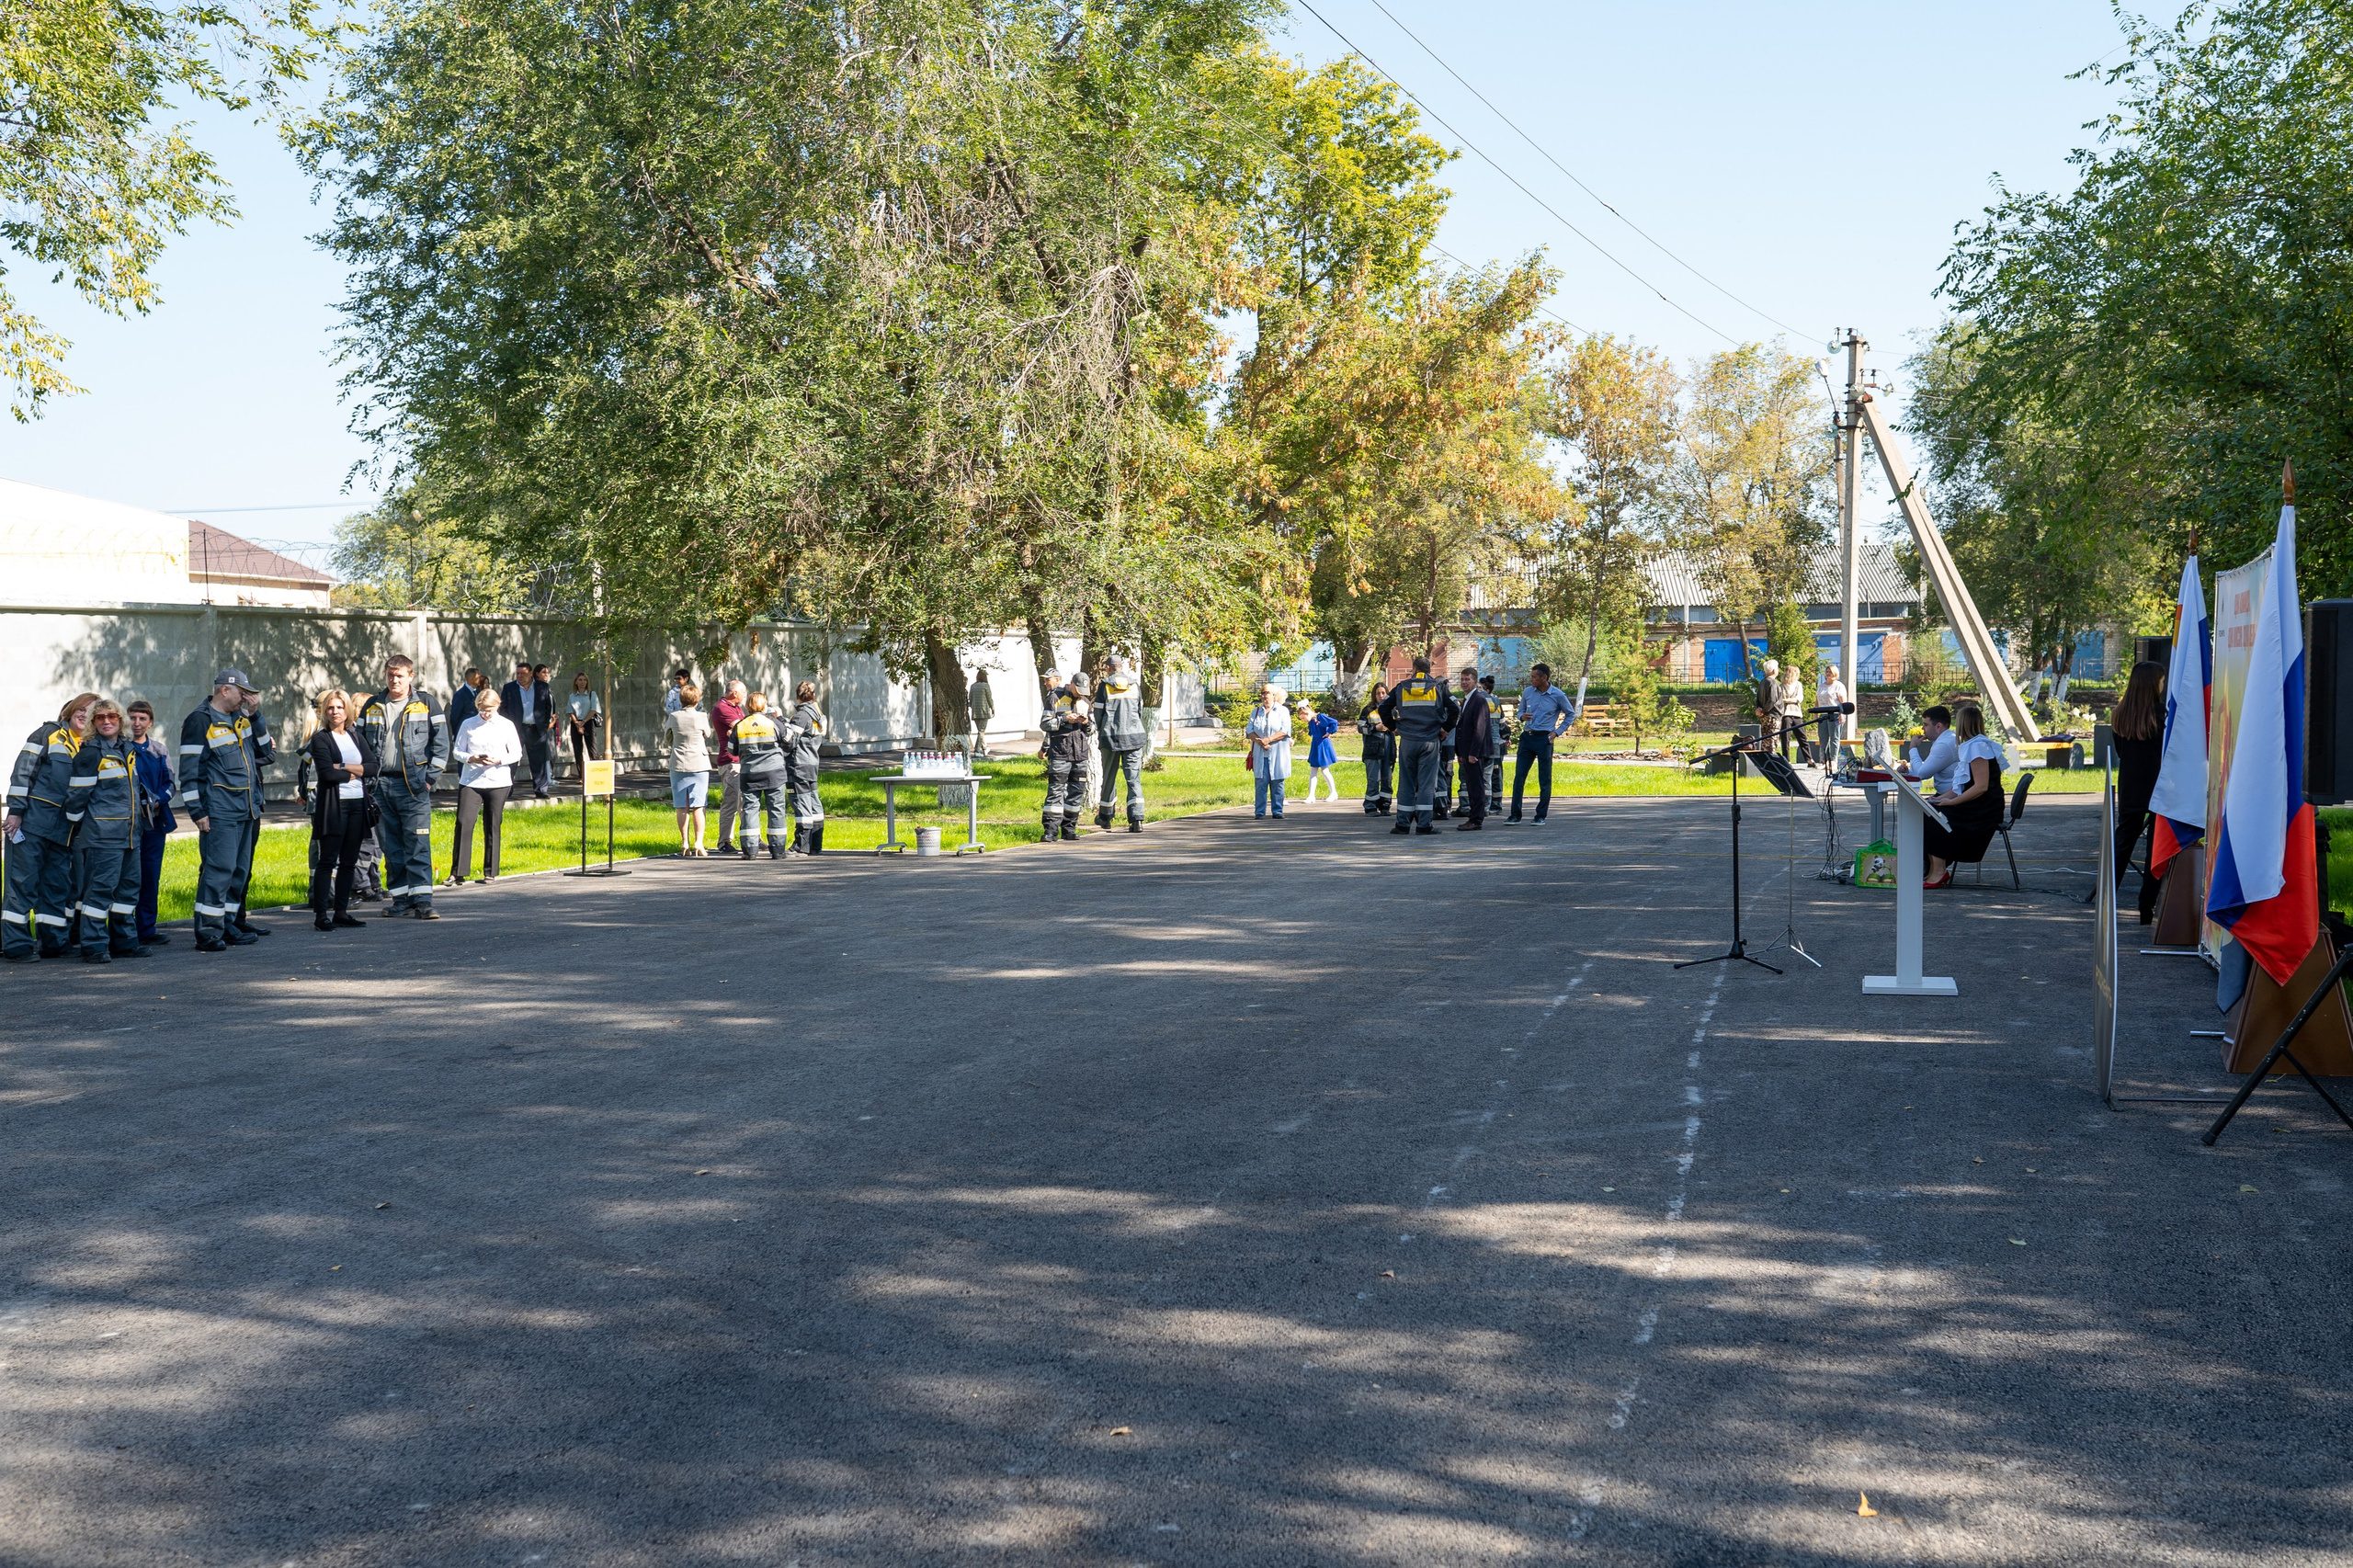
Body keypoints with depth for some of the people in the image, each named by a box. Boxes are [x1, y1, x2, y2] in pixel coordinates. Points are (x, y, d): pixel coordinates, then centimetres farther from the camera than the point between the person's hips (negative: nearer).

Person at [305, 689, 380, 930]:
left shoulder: (357, 737, 14)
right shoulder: (320, 738, -2)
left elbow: (373, 767, 3)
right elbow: (327, 773, -14)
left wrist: (344, 767, -9)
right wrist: (355, 773, -3)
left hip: (358, 804, 5)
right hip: (332, 804, -5)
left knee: (349, 861, 7)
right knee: (327, 861, -6)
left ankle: (341, 911, 13)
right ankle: (321, 915, -5)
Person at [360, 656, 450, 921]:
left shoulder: (425, 705, 4)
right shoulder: (371, 707, 12)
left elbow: (441, 744, 3)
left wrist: (430, 779, -5)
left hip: (413, 785, -3)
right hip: (380, 785, 3)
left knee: (418, 844, -9)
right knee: (390, 846, 5)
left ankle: (422, 899, -11)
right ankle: (401, 898, 11)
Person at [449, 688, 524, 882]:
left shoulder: (507, 725, 3)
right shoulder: (468, 725, 4)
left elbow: (517, 753, 5)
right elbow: (457, 750, 7)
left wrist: (498, 760, -12)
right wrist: (471, 759, -13)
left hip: (498, 782, 0)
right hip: (470, 782, 0)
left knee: (492, 827, 5)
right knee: (463, 823, -8)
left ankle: (491, 872, 14)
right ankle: (457, 872, -3)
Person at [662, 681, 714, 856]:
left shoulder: (673, 717, -4)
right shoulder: (701, 717, -8)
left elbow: (667, 733, 13)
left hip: (678, 764, 2)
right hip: (699, 764, -1)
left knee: (681, 806, 6)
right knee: (698, 806, 1)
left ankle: (684, 842, 8)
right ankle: (698, 842, -4)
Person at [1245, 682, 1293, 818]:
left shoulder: (1283, 711, 6)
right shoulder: (1255, 712, 15)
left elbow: (1285, 731, -6)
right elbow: (1249, 730, 6)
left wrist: (1269, 739, -16)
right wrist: (1259, 741, -13)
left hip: (1277, 754, -2)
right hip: (1260, 754, 2)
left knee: (1277, 783, -2)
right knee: (1260, 782, -3)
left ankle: (1278, 811, 3)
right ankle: (1259, 811, -2)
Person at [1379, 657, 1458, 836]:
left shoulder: (1401, 687, 5)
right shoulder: (1438, 687, 1)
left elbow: (1384, 708, 3)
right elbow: (1455, 709, -7)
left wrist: (1393, 728, 13)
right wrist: (1446, 728, 4)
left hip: (1407, 741, 1)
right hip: (1430, 741, -1)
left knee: (1406, 783, 7)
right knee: (1426, 783, 1)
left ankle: (1403, 824, 7)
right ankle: (1423, 824, -2)